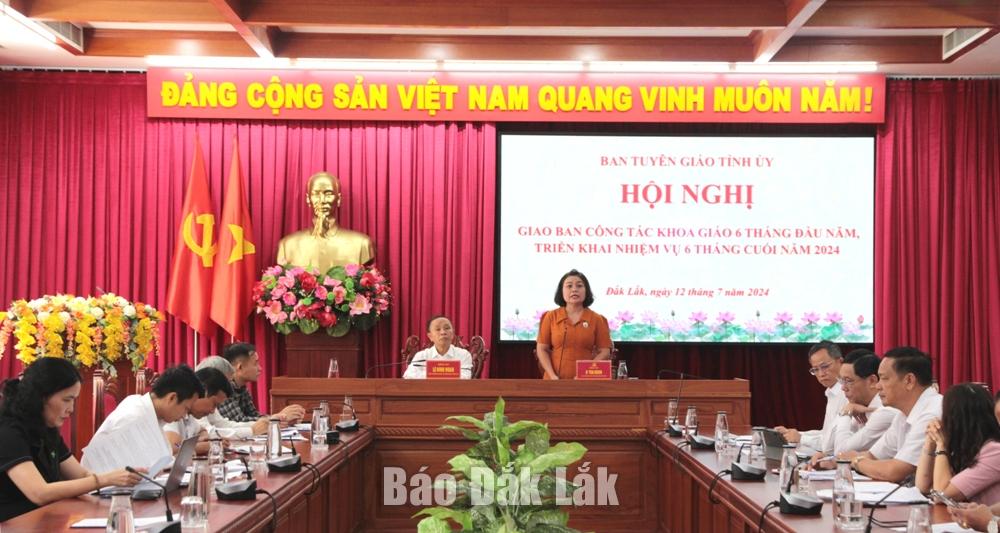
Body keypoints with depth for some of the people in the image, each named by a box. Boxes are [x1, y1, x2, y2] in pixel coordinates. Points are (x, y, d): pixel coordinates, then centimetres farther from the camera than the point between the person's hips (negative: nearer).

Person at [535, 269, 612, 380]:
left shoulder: (597, 319, 5)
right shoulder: (551, 317, 6)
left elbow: (605, 352, 1)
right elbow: (542, 349, 5)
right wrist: (552, 376, -8)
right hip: (555, 383, 0)